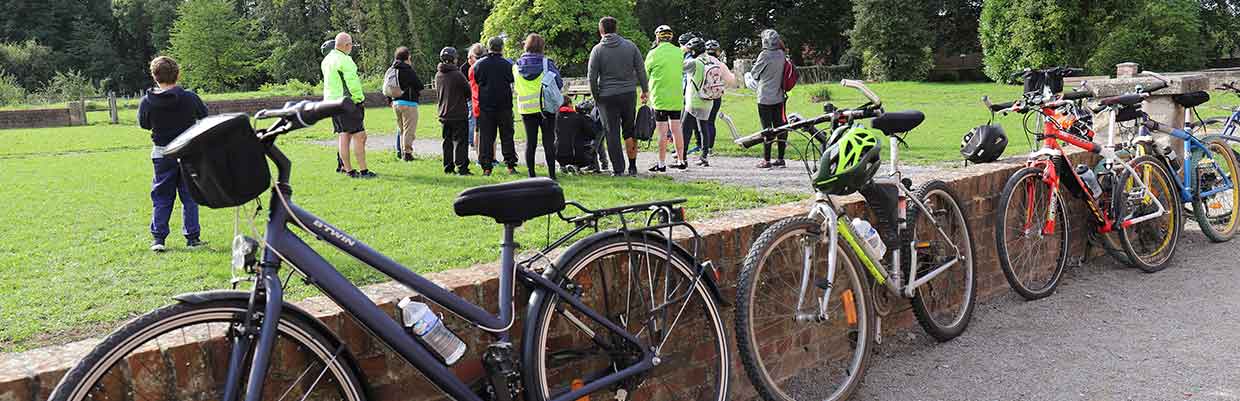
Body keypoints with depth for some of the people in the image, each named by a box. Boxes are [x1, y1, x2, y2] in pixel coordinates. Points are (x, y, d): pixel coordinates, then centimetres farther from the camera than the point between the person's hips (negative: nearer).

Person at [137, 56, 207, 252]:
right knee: (190, 196, 8)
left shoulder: (147, 102, -9)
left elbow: (143, 124, 7)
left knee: (161, 197, 10)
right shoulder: (189, 98, -11)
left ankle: (158, 238, 7)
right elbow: (205, 116, 7)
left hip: (162, 154, 1)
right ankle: (192, 237, 9)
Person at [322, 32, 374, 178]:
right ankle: (363, 171, -7)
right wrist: (360, 99, -7)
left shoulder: (326, 60, 14)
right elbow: (353, 83, -17)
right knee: (358, 136, -6)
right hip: (347, 101, -9)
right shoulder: (344, 60, -15)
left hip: (331, 100, 9)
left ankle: (348, 169, 11)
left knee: (344, 136, 10)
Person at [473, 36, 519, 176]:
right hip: (504, 105, -1)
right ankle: (510, 166, 5)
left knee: (486, 137, 5)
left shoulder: (479, 64, -1)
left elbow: (476, 82, 9)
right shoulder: (507, 64, -7)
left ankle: (486, 168, 3)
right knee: (507, 136, 7)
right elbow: (512, 82, 1)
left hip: (485, 105, 1)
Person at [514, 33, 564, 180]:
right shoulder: (547, 63, -7)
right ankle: (551, 173, 2)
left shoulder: (517, 66, 2)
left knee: (530, 141, 7)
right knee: (548, 141, 2)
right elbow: (559, 83, -3)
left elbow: (516, 86, 11)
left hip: (526, 108, 2)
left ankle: (531, 174, 8)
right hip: (546, 106, -2)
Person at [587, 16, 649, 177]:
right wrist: (645, 90, 14)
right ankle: (633, 167, 14)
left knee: (612, 133, 3)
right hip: (629, 94, 2)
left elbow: (592, 77, -3)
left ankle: (618, 169, 3)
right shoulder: (630, 46, 3)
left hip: (607, 97, -2)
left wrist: (595, 97, 7)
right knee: (630, 131, 13)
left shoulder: (597, 50, -3)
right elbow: (641, 70, 4)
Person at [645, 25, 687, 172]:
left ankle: (661, 164, 0)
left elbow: (646, 73, 2)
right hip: (677, 98, 5)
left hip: (660, 98, -5)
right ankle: (681, 161, 16)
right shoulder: (679, 52, 5)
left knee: (662, 131, -2)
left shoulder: (653, 54, -9)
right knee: (676, 129, 11)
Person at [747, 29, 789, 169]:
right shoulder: (782, 54, 5)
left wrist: (748, 75, 17)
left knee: (767, 128, -3)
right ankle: (780, 158, 13)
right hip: (779, 97, 6)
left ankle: (766, 160, 0)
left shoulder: (765, 55, -13)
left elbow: (754, 73, -5)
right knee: (779, 126, 9)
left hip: (765, 98, -6)